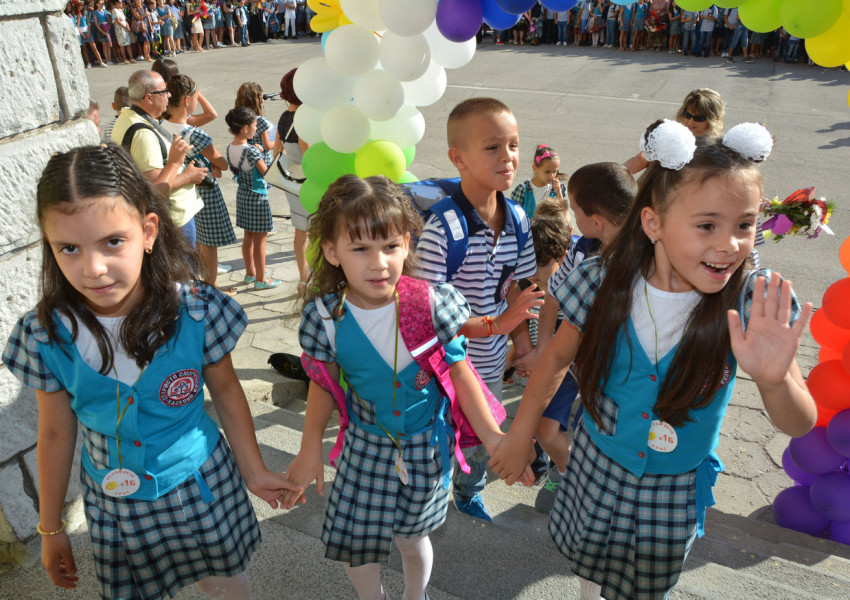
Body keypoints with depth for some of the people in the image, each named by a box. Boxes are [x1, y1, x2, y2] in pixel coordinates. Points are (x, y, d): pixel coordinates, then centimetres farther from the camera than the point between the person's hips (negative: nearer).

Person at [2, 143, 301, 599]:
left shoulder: (197, 312, -23)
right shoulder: (45, 336, -18)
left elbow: (226, 392, -7)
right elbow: (56, 433, -4)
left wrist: (253, 471, 3)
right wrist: (50, 529, 7)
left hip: (201, 483, -1)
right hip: (114, 501, 1)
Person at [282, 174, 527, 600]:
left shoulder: (431, 303, -21)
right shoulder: (326, 314, -16)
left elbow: (460, 374, -9)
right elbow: (323, 384, -1)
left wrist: (492, 436, -7)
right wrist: (310, 448, -2)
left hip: (425, 443, -1)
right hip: (364, 443, 1)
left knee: (412, 537, 17)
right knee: (350, 543, 8)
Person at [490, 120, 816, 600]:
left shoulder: (753, 303, -24)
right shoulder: (606, 283, -23)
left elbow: (801, 425, -20)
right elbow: (557, 358, -6)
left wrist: (773, 380, -42)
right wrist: (519, 436, 1)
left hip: (676, 488, -1)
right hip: (597, 465, 1)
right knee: (587, 560, 27)